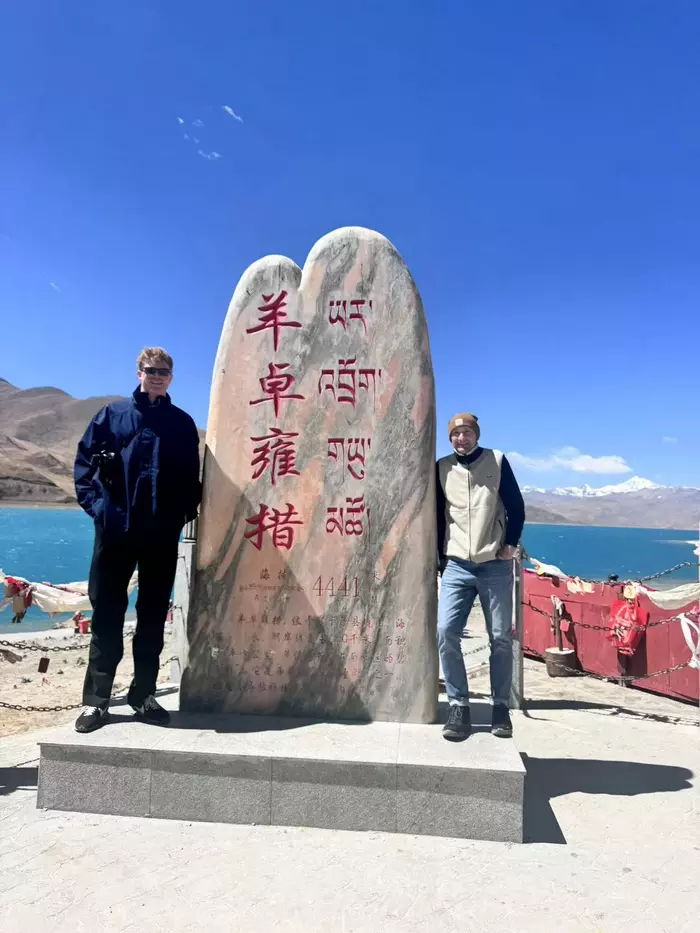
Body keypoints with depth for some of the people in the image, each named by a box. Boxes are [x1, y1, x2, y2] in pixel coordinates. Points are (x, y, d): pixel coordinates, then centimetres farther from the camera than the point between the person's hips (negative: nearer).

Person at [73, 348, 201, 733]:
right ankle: (96, 699, 16)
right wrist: (95, 503, -7)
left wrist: (184, 513, -4)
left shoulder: (183, 423, 10)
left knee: (154, 615, 9)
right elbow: (84, 460, 4)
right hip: (115, 529, -1)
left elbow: (191, 477, 9)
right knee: (107, 614, 6)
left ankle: (143, 693, 22)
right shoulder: (112, 414, 7)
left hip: (163, 533, 1)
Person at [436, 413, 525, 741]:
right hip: (457, 566, 1)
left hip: (495, 566, -1)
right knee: (446, 632, -12)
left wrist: (511, 544, -4)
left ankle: (501, 706, 18)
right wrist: (441, 557, 6)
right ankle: (459, 706, 2)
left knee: (501, 638, 3)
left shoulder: (497, 461, 4)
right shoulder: (442, 468, 7)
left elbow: (516, 506, 6)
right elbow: (438, 514, 10)